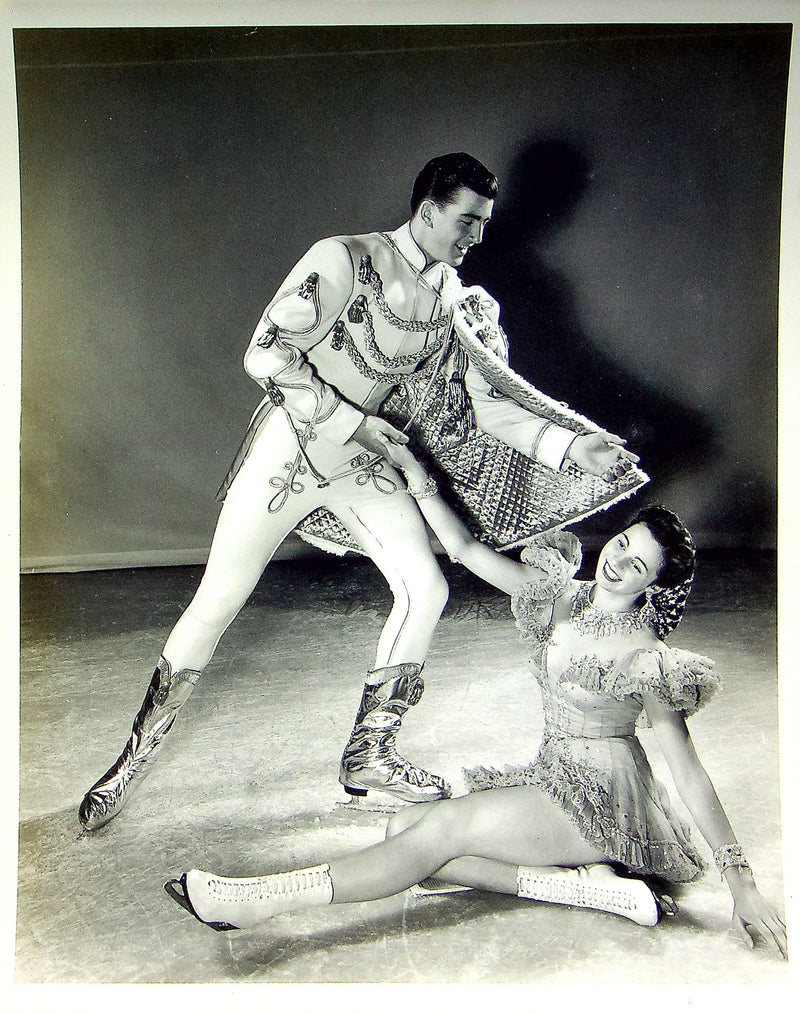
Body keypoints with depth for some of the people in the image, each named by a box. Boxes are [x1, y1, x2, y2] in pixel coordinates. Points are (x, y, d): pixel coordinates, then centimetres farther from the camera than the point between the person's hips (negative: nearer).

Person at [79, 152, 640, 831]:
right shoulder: (344, 260, -15)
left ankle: (369, 756, 13)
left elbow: (487, 403, 2)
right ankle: (137, 757, 19)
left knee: (426, 589, -6)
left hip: (363, 462, 6)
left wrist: (576, 448, -8)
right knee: (217, 603, -1)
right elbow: (266, 355, -19)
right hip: (288, 446, -5)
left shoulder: (453, 295, 4)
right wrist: (351, 421, -18)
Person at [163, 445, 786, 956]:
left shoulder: (644, 659, -16)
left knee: (438, 831, -22)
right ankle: (584, 884, -16)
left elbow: (689, 773, -13)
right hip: (553, 779, 7)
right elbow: (465, 548, 2)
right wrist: (410, 467, -2)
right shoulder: (562, 596, 1)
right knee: (405, 827, -12)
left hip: (601, 798, -7)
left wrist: (741, 882, -15)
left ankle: (266, 899, -20)